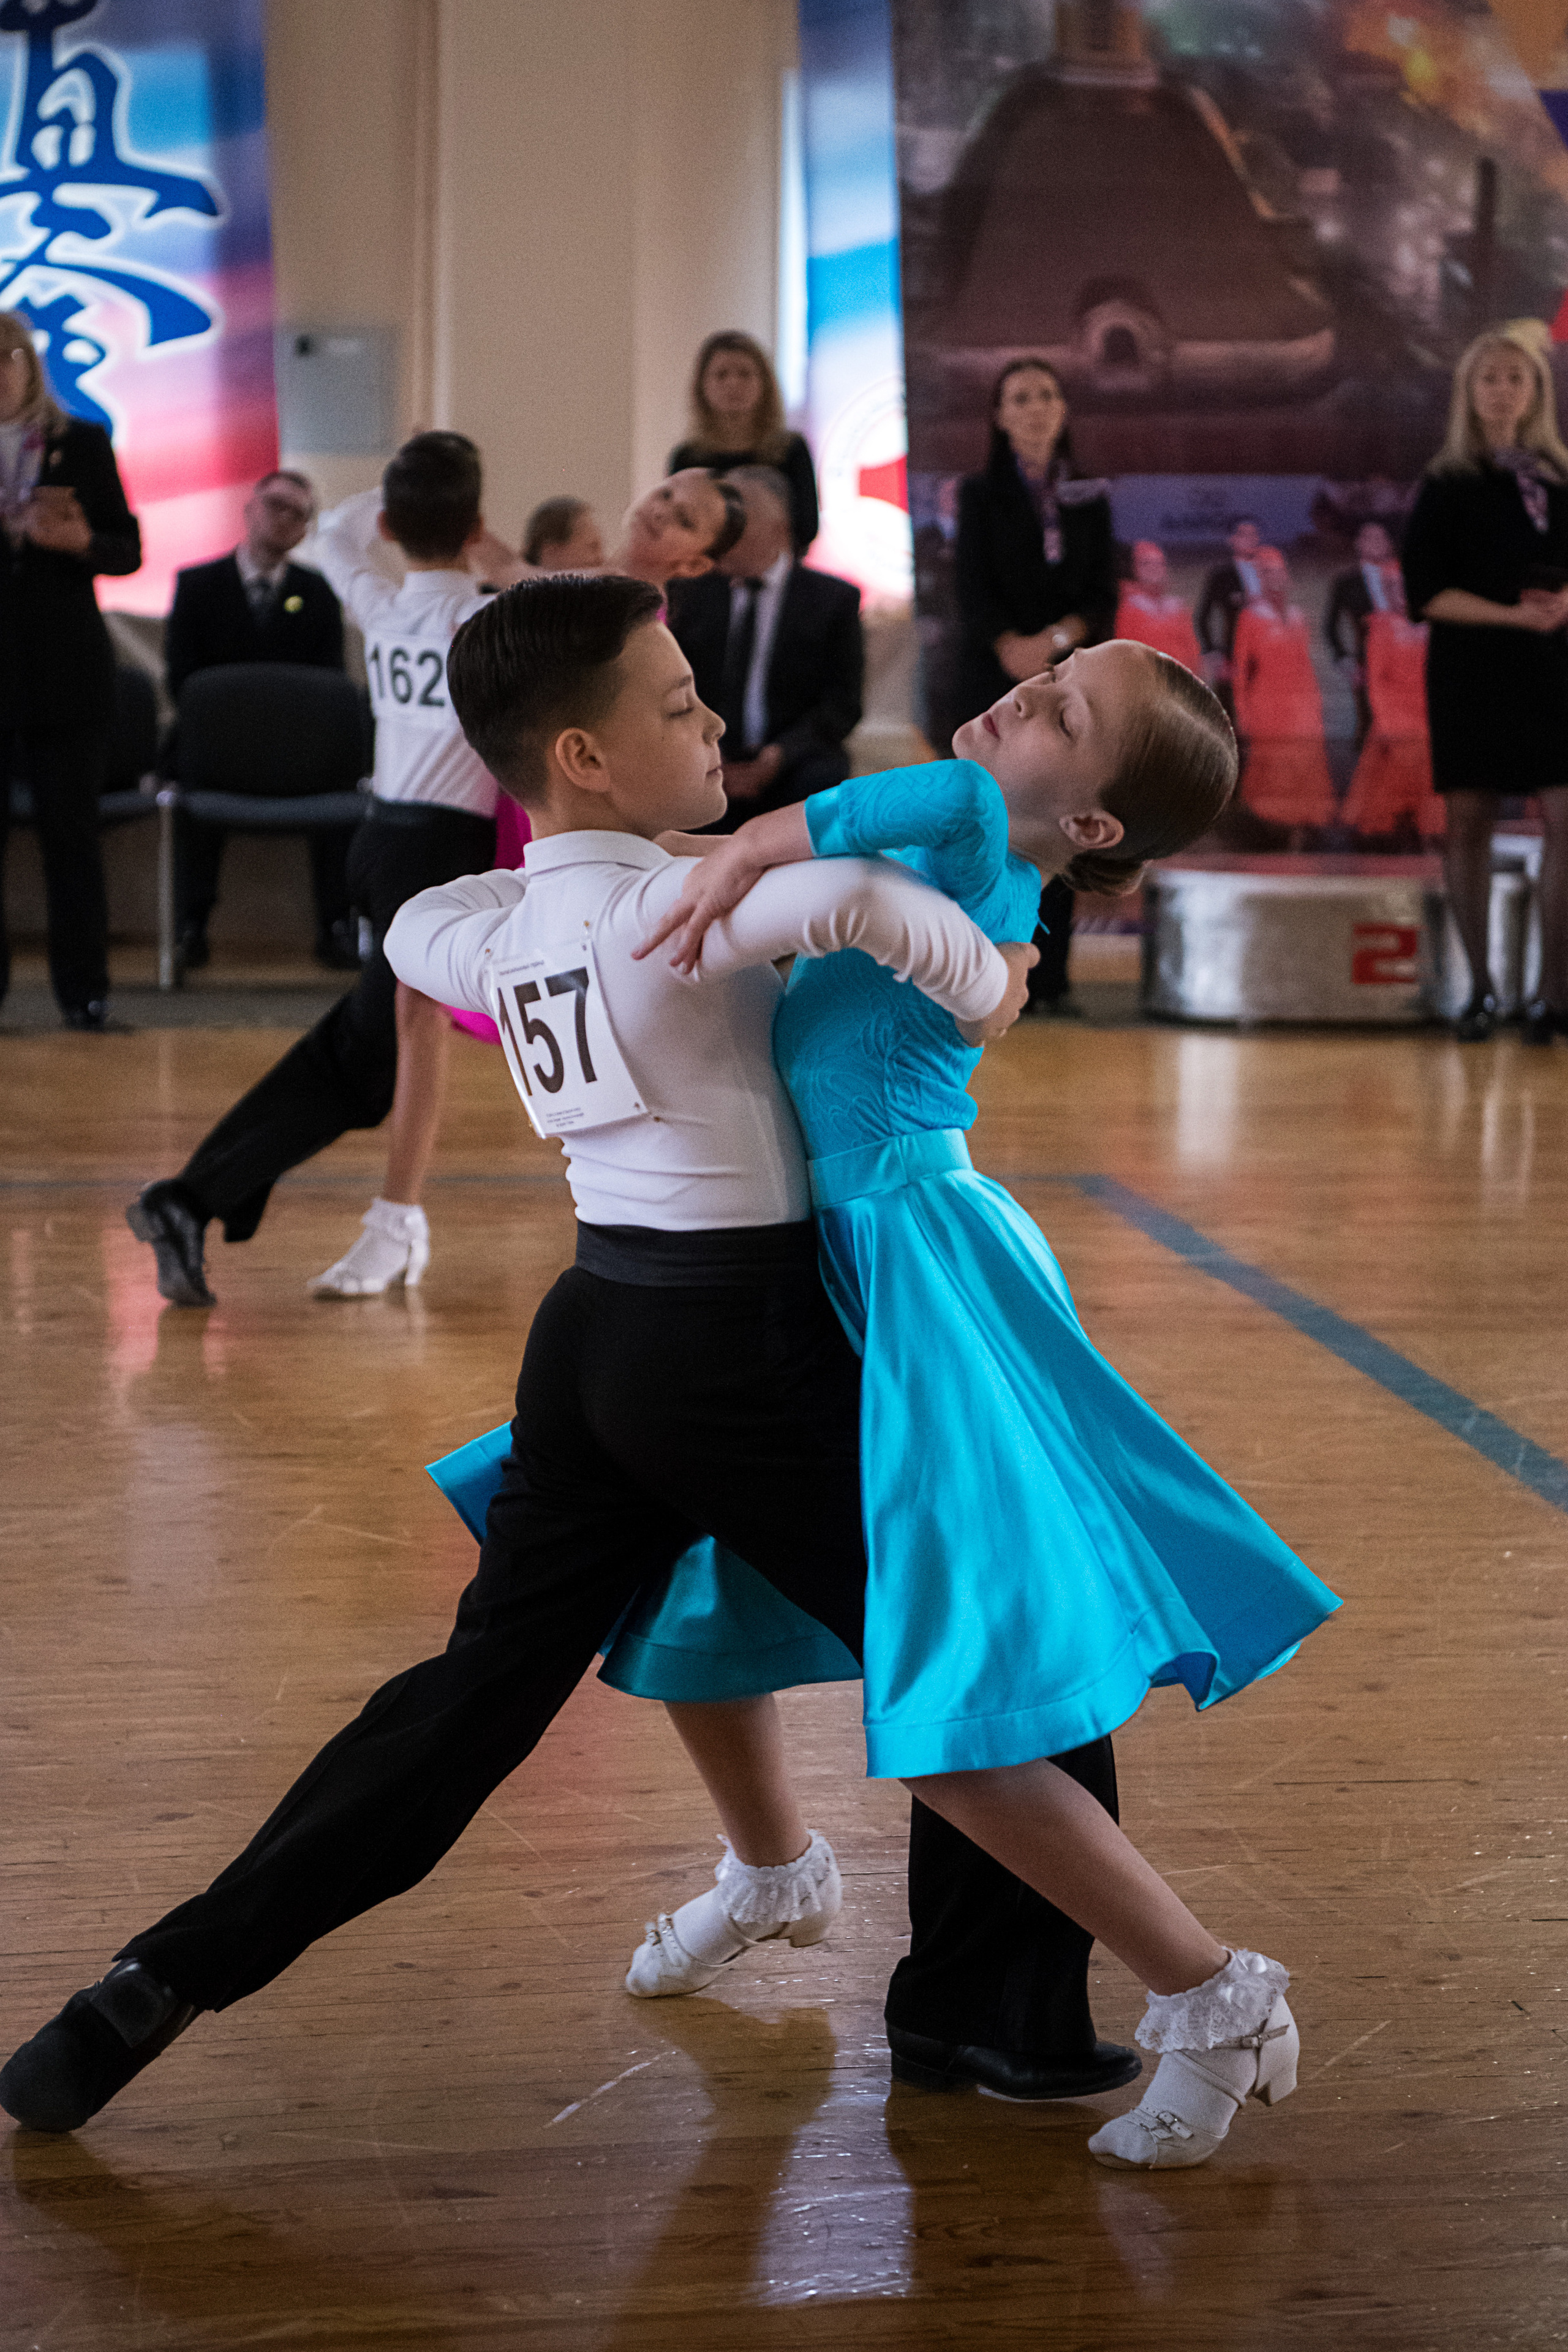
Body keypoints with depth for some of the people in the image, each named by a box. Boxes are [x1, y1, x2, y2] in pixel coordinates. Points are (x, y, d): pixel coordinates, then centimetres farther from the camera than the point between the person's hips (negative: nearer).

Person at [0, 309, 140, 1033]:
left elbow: (129, 551, 4)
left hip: (65, 671, 0)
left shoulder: (82, 444, 5)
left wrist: (81, 541, -16)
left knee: (71, 832, 1)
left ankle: (85, 991, 6)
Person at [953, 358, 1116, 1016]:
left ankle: (1052, 975, -1)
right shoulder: (980, 493, 7)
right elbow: (972, 587, -3)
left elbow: (1103, 593, 5)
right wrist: (1011, 645, -20)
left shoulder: (1088, 498, 12)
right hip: (995, 677, -2)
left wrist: (1057, 639, -14)